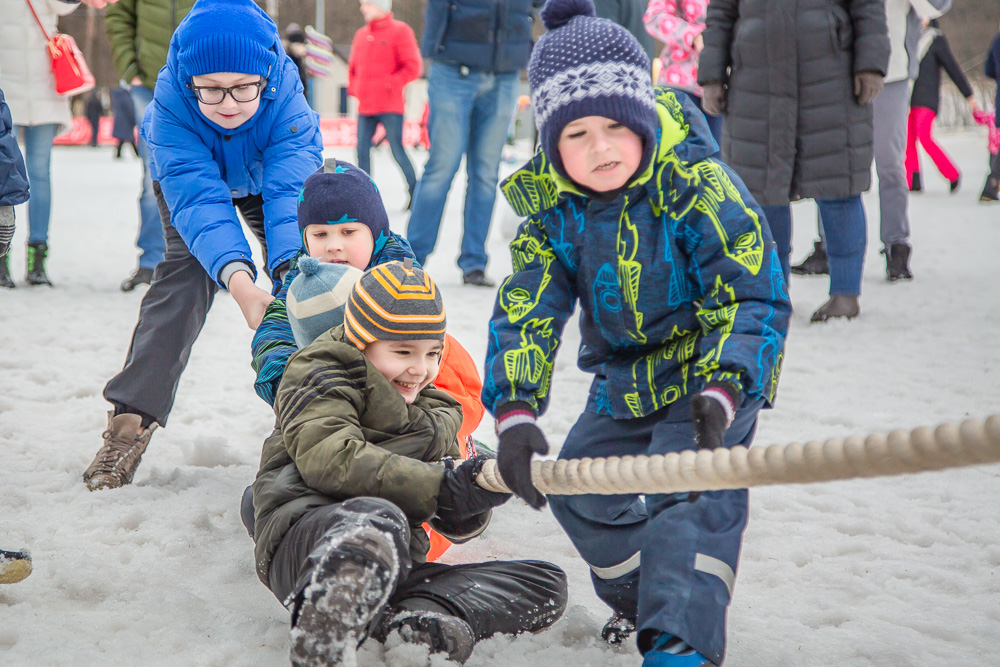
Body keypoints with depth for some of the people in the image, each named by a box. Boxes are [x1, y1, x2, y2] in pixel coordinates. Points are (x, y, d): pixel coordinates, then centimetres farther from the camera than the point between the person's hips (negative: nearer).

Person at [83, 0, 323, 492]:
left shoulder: (286, 97, -39)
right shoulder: (171, 102, -40)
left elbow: (291, 192, -46)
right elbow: (198, 199, -48)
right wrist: (237, 278, -63)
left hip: (264, 179, 2)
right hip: (193, 175, -1)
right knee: (187, 273, -19)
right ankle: (129, 421, -20)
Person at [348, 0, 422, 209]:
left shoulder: (400, 31, -4)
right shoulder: (361, 34, 13)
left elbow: (413, 66, -9)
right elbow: (353, 66, 24)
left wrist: (390, 85, -13)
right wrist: (353, 88, 8)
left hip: (390, 106, -6)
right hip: (365, 106, 6)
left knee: (397, 150, -6)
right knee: (362, 150, 4)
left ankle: (415, 191, 7)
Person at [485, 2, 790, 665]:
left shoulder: (698, 186, -25)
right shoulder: (552, 204, -11)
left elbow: (756, 299, -27)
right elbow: (525, 310, -15)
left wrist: (720, 391, -42)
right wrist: (515, 412, -30)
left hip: (712, 375, -6)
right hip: (622, 383, 7)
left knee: (690, 493, -25)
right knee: (579, 489, 15)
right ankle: (644, 596, 38)